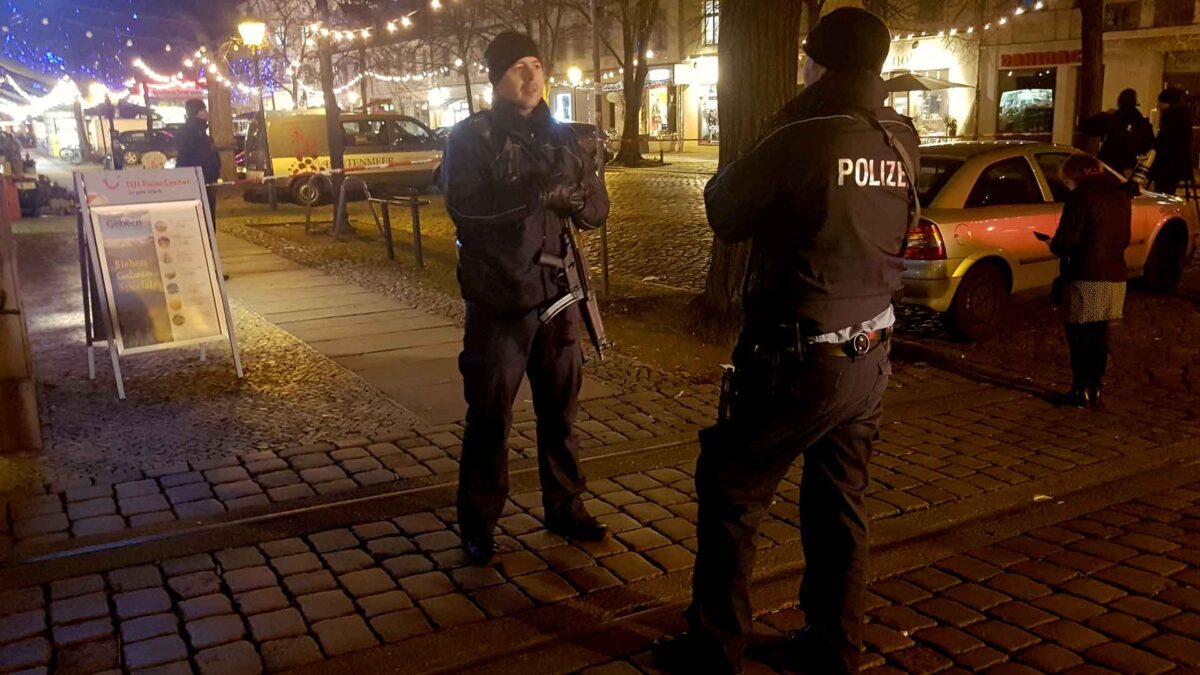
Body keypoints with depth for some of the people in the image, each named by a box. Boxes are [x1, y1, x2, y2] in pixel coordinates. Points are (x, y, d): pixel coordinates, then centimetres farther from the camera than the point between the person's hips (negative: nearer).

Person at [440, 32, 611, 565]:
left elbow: (598, 211, 6)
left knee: (560, 411, 13)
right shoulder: (470, 138, -4)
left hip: (556, 296, 5)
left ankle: (564, 508, 28)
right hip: (498, 302, -4)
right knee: (488, 418, 2)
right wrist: (538, 192, -26)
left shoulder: (559, 137, 10)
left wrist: (571, 192, -16)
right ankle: (477, 523, 15)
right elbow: (464, 207, -20)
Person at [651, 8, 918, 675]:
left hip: (800, 360, -6)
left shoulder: (802, 140, -18)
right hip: (868, 356, 7)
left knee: (730, 493, 9)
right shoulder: (901, 142, 2)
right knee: (841, 503, 18)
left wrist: (750, 164, 11)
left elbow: (725, 212, -7)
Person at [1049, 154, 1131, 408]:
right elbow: (1123, 240, 20)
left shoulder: (1082, 195, -13)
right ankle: (1095, 388, 19)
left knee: (1079, 334, 1)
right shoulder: (1121, 195, 13)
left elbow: (1067, 240, -18)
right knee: (1100, 334, 14)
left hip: (1086, 277, -8)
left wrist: (1053, 245, 2)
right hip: (1115, 275, 8)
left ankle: (1080, 389, 5)